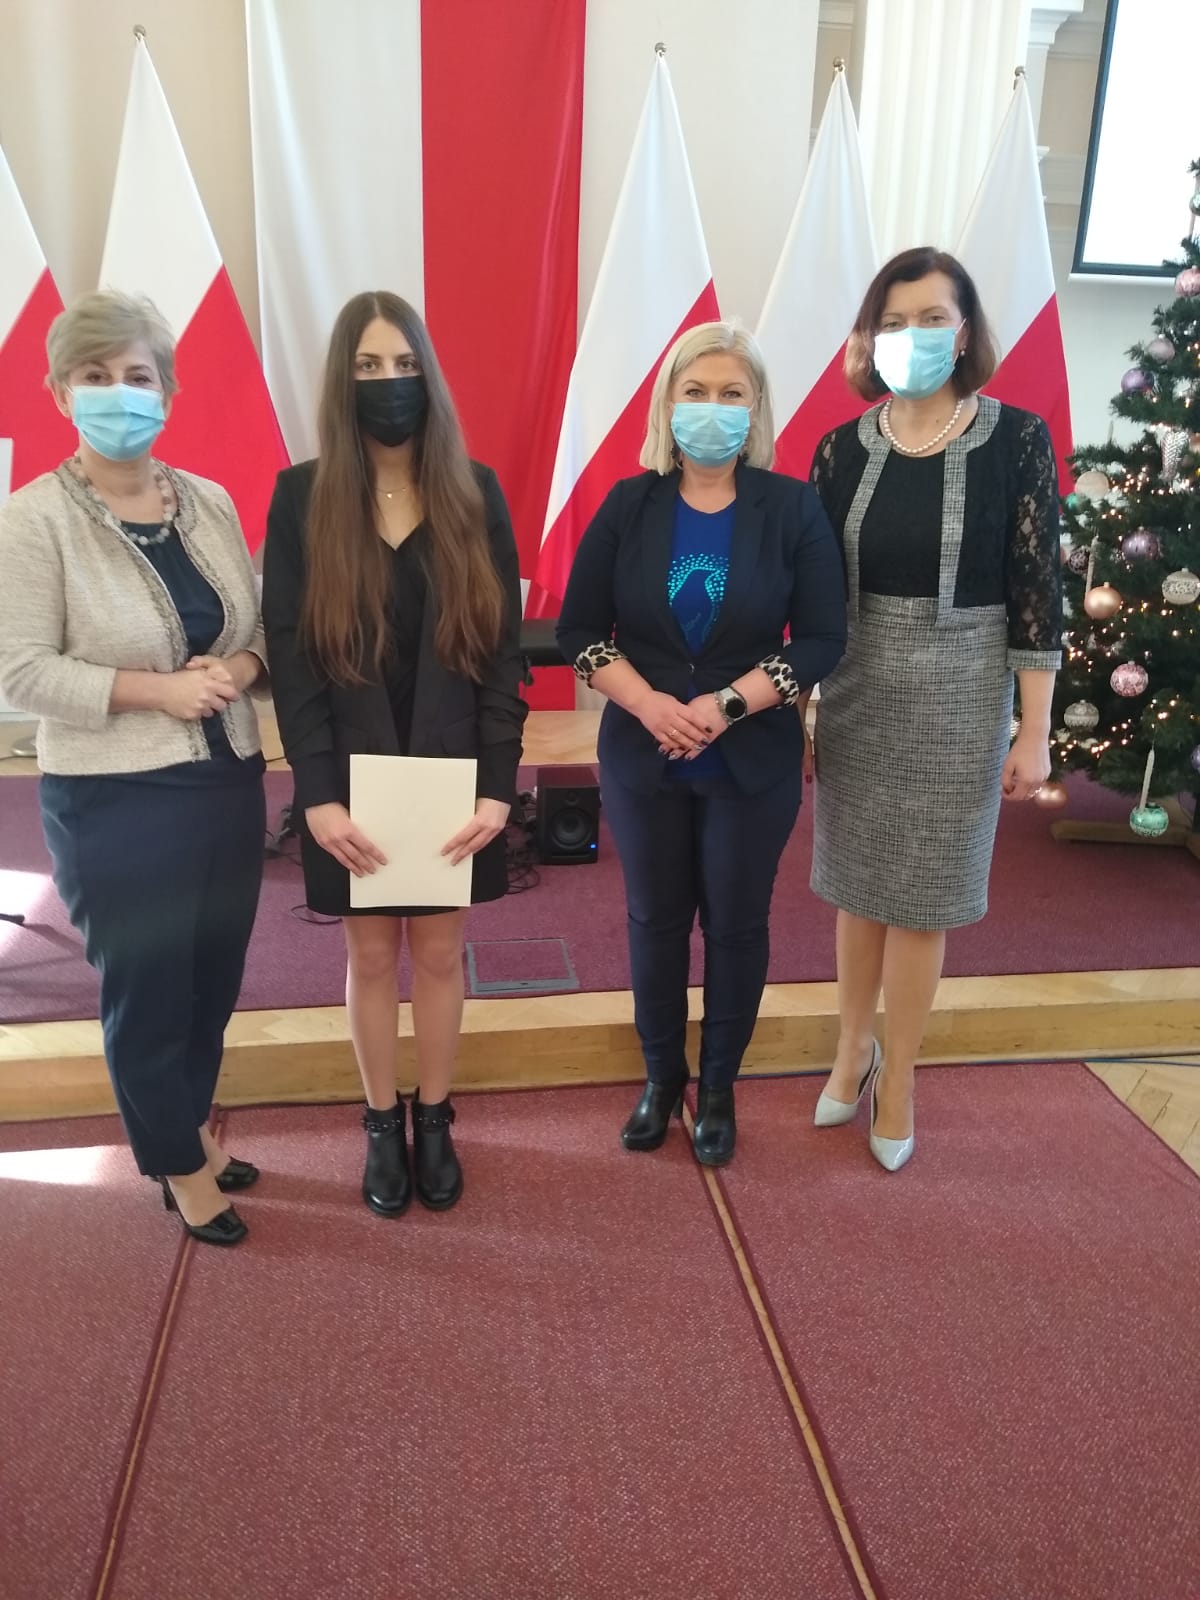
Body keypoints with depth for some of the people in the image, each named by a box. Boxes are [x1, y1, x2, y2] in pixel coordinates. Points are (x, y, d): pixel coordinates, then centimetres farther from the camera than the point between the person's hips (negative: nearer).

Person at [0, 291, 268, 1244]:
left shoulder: (210, 502, 4)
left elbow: (260, 628, 10)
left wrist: (239, 668, -12)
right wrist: (157, 688, -21)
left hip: (229, 783, 5)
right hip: (115, 802, -5)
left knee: (215, 981, 18)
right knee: (146, 990, 9)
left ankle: (194, 1127, 42)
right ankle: (180, 1168, 31)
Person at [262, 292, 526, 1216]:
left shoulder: (475, 493, -2)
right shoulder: (301, 497, -4)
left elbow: (503, 648, -3)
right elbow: (290, 655, -6)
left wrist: (498, 786, -10)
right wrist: (318, 793, -14)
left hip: (453, 774, 1)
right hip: (350, 780, 0)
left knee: (439, 949, 12)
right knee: (372, 953, 12)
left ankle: (434, 1120, 30)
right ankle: (382, 1127, 30)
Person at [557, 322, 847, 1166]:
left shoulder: (793, 508, -4)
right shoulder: (629, 505, -1)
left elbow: (822, 638, -8)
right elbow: (579, 628, -2)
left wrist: (727, 704, -19)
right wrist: (647, 702, -17)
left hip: (754, 762, -1)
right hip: (641, 757, 1)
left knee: (736, 923, 10)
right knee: (655, 918, 13)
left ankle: (720, 1087, 30)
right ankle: (661, 1076, 33)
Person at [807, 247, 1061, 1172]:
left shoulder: (1016, 440, -7)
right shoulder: (843, 451, 0)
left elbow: (1036, 593, -6)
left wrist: (1034, 732, -8)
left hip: (957, 694, -3)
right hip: (855, 692, 3)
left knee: (923, 898, 7)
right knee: (856, 886, 15)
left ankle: (899, 1076, 26)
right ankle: (854, 1047, 36)